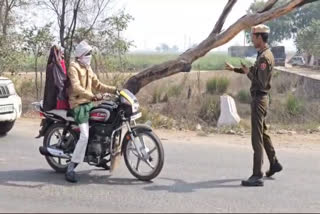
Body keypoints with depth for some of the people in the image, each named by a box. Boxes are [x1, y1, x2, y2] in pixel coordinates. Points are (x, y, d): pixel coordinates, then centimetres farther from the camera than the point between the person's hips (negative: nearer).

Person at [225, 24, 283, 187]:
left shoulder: (264, 57, -20)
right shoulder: (263, 54, 11)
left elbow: (261, 83, -25)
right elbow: (254, 70, 29)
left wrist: (248, 73, -12)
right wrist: (234, 69, 34)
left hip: (259, 99, -10)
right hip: (260, 98, 10)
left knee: (257, 138, -9)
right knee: (262, 133, 22)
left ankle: (257, 176, -7)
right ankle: (274, 164, 35)